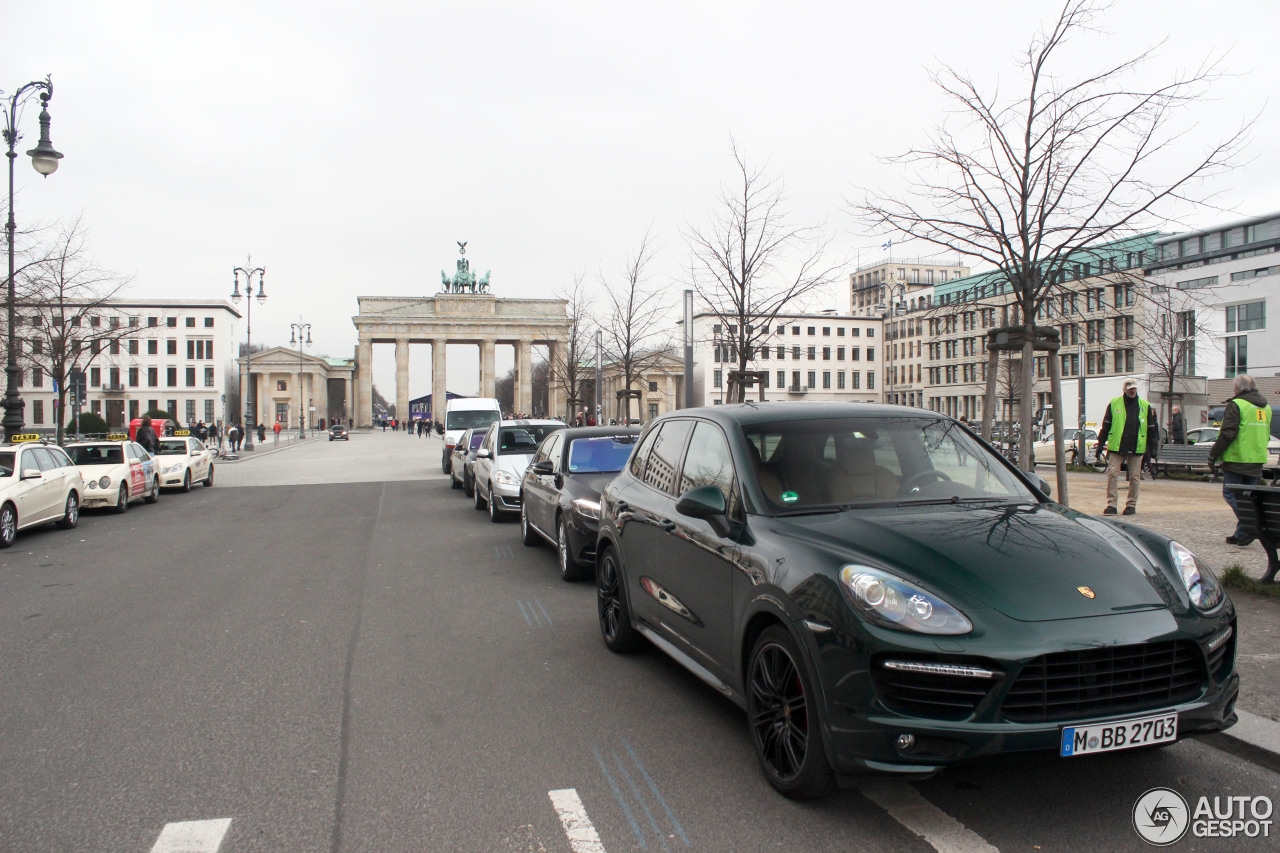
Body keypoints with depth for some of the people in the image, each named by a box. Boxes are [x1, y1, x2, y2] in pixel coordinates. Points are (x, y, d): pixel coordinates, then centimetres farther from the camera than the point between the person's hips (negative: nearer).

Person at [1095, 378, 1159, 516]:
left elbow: (1151, 428, 15)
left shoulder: (1145, 406, 9)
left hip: (1136, 448, 1)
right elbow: (1106, 426, 7)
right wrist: (1100, 444, 4)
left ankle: (1131, 505, 15)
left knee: (1135, 477, 5)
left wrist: (1153, 444, 10)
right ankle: (1111, 504, -1)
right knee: (1112, 474, -6)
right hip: (1116, 447, -1)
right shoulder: (1114, 404, 5)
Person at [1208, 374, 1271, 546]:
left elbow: (1227, 434, -16)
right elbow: (1266, 436, 21)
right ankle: (1242, 535, 11)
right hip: (1256, 461, 7)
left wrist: (1213, 454, -8)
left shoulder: (1236, 405, -11)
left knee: (1231, 494, -2)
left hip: (1236, 460, -7)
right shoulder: (1266, 407, 14)